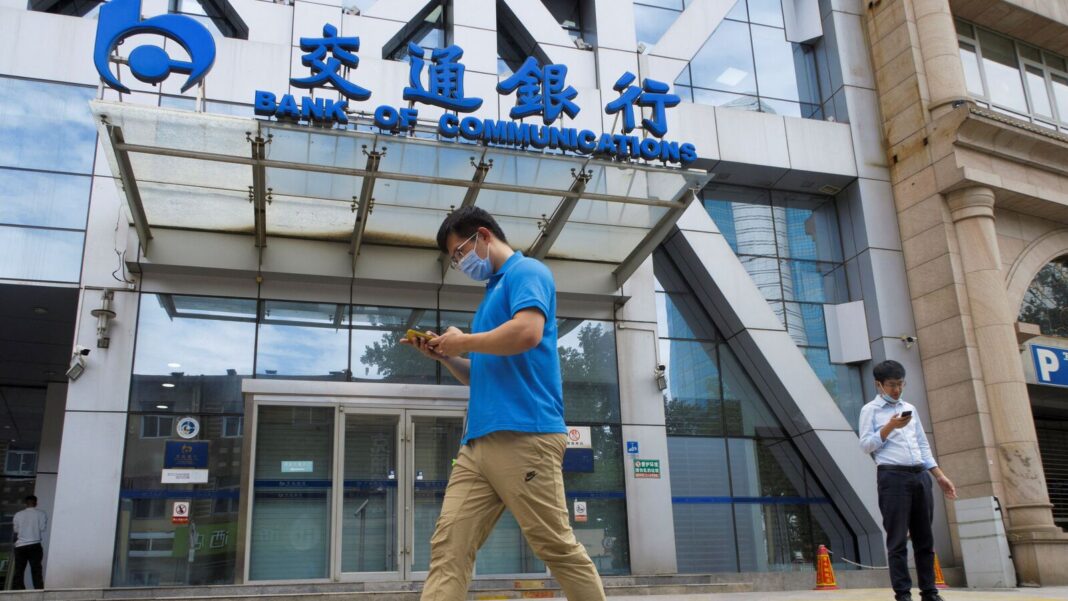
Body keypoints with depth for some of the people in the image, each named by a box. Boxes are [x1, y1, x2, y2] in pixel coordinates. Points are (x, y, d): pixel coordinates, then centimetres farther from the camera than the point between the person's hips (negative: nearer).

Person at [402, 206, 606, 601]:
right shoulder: (493, 292, 28)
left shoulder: (526, 272, 1)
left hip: (524, 435, -9)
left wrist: (464, 341, -6)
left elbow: (528, 332, -20)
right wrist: (445, 356, 15)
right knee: (448, 549, 0)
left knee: (558, 548, -3)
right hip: (477, 441, 9)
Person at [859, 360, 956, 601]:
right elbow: (866, 445, -5)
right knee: (898, 539, -6)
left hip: (920, 475, 6)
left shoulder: (910, 409, 21)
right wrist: (889, 427, -16)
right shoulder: (870, 410, 4)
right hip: (893, 477, -6)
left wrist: (940, 475, 15)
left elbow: (923, 445, 22)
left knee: (924, 538, 6)